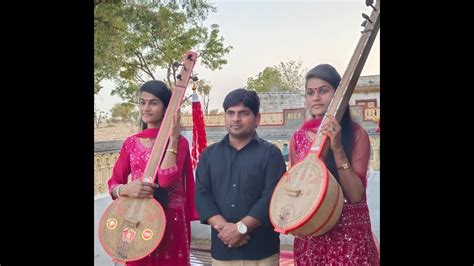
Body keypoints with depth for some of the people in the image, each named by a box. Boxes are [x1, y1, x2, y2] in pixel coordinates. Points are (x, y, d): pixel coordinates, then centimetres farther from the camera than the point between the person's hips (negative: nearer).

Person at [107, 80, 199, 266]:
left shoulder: (179, 142, -5)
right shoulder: (131, 143, 6)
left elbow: (166, 179, -21)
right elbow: (113, 184, 5)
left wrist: (172, 139, -17)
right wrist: (125, 189, -17)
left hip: (170, 221, -3)